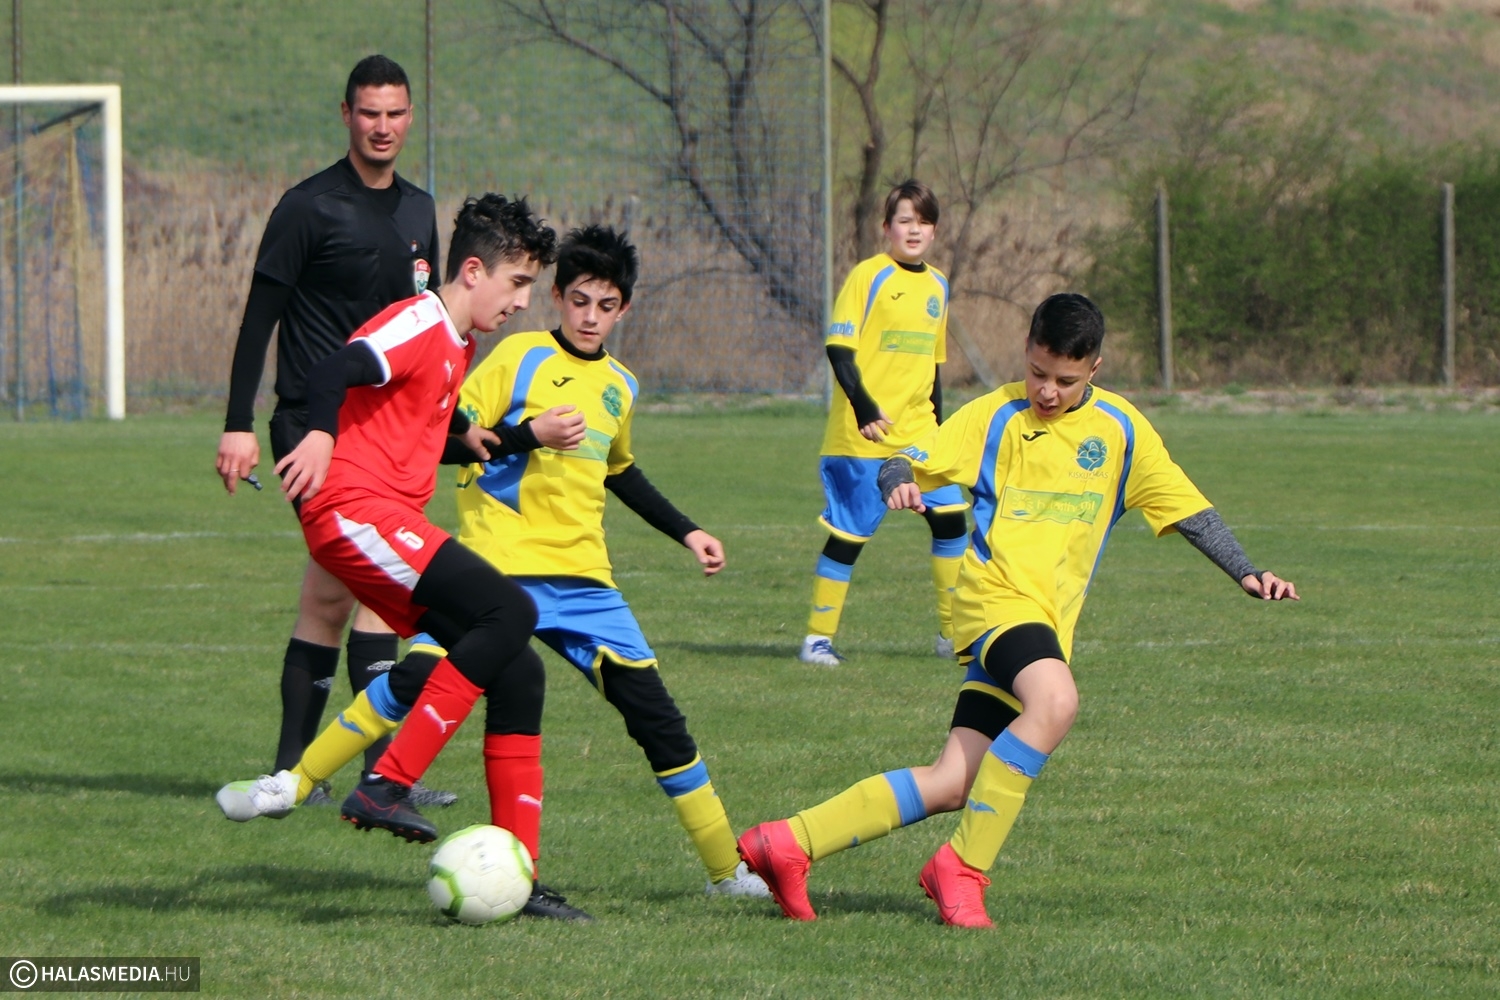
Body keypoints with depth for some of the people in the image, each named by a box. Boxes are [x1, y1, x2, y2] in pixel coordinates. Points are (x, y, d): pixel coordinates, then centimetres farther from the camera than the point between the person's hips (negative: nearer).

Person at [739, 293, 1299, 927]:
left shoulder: (1122, 430, 10)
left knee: (952, 784, -3)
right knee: (1055, 702, -35)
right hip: (997, 595, -5)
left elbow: (1187, 509, 14)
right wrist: (899, 484, -23)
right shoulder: (995, 417, 1)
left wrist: (1247, 575, 5)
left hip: (1050, 622, 5)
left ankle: (787, 844, 4)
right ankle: (962, 867, -25)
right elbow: (904, 466, 0)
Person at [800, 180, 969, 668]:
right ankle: (818, 638, 7)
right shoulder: (868, 277, -7)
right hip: (863, 436, -6)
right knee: (850, 532, -3)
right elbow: (839, 348, -13)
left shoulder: (937, 286, 13)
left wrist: (937, 428, 18)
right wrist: (864, 408, -23)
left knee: (950, 517, -2)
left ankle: (954, 632, 8)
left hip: (917, 431, 6)